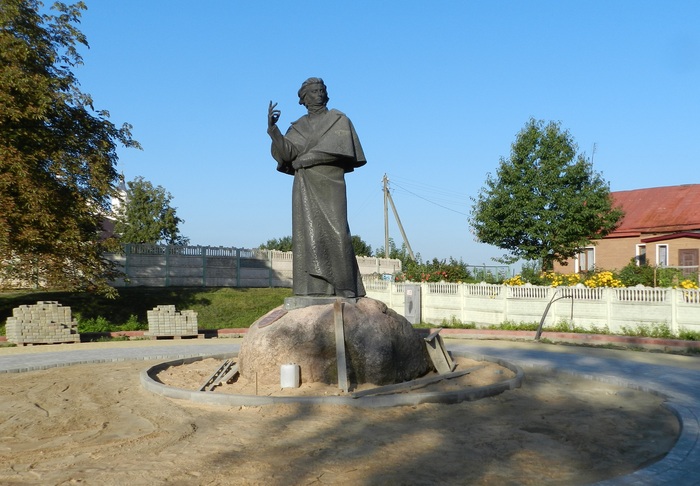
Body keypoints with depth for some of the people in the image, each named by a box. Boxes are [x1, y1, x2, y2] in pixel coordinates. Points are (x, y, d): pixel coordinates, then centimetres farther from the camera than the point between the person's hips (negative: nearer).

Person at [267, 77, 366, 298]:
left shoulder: (339, 120, 12)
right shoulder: (298, 127, 19)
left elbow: (341, 149, -3)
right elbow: (285, 152, 4)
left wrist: (307, 158, -6)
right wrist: (272, 128, -10)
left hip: (330, 184, -2)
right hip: (305, 186, 3)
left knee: (336, 232, -15)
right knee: (309, 233, -9)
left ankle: (345, 288, -14)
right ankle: (315, 287, -12)